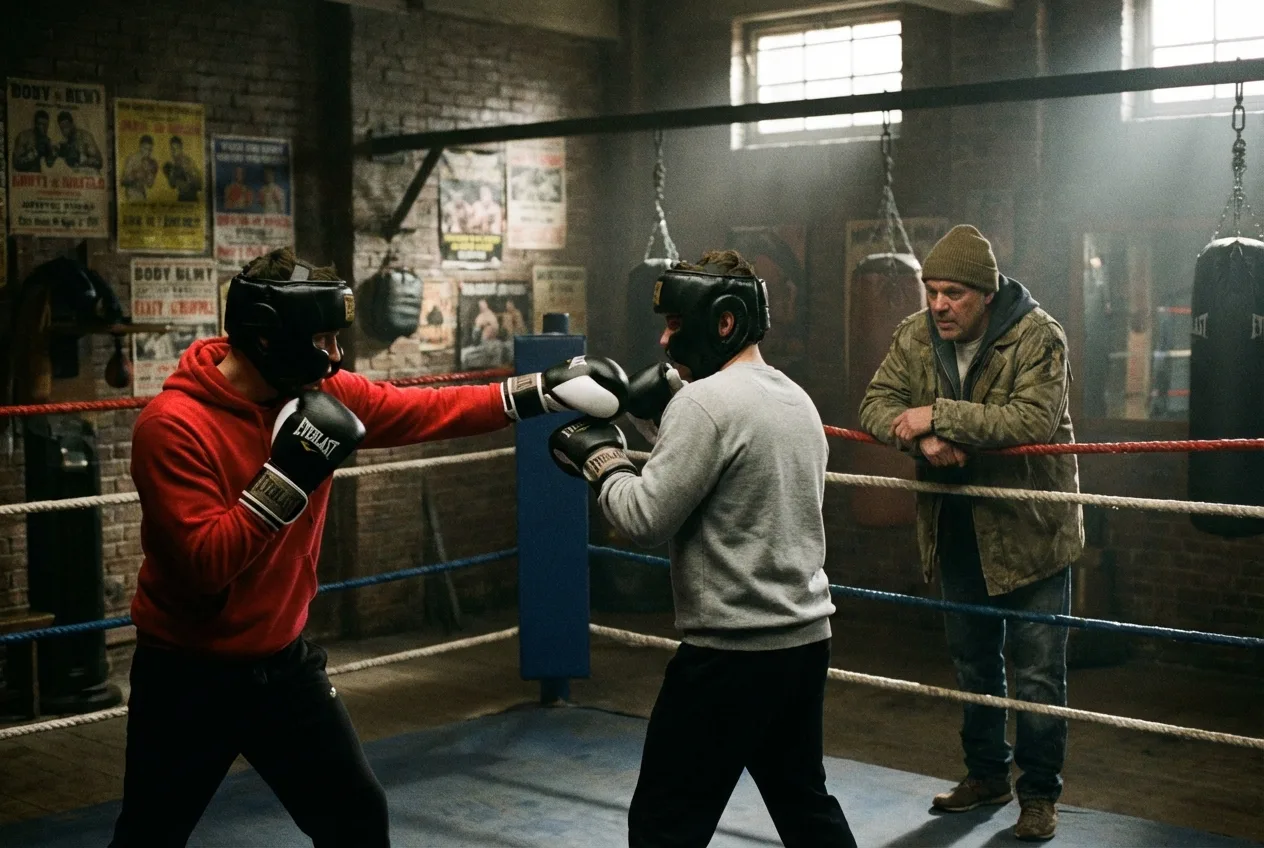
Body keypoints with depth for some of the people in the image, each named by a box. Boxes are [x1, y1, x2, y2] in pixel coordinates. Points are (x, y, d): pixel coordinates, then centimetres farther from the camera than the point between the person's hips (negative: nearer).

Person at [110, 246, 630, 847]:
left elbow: (427, 410, -1)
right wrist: (289, 473, -32)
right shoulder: (173, 425, -22)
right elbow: (203, 562, -28)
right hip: (188, 673, -5)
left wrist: (541, 391, -8)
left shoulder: (320, 392, -5)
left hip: (281, 661, 5)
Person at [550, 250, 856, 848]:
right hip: (805, 639, 9)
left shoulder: (704, 401, -16)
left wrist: (601, 456, -2)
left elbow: (645, 520, -18)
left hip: (731, 650, -9)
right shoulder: (796, 398, 11)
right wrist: (665, 414, 11)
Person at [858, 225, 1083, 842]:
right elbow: (876, 405, -8)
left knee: (1037, 671, 1)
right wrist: (921, 438, -28)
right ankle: (986, 773, 36)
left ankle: (1039, 792, 18)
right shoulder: (915, 336, -3)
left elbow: (1034, 420, -31)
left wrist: (938, 415, -31)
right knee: (973, 660, 19)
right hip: (957, 529, 5)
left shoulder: (1037, 337, -18)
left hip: (1029, 529, -5)